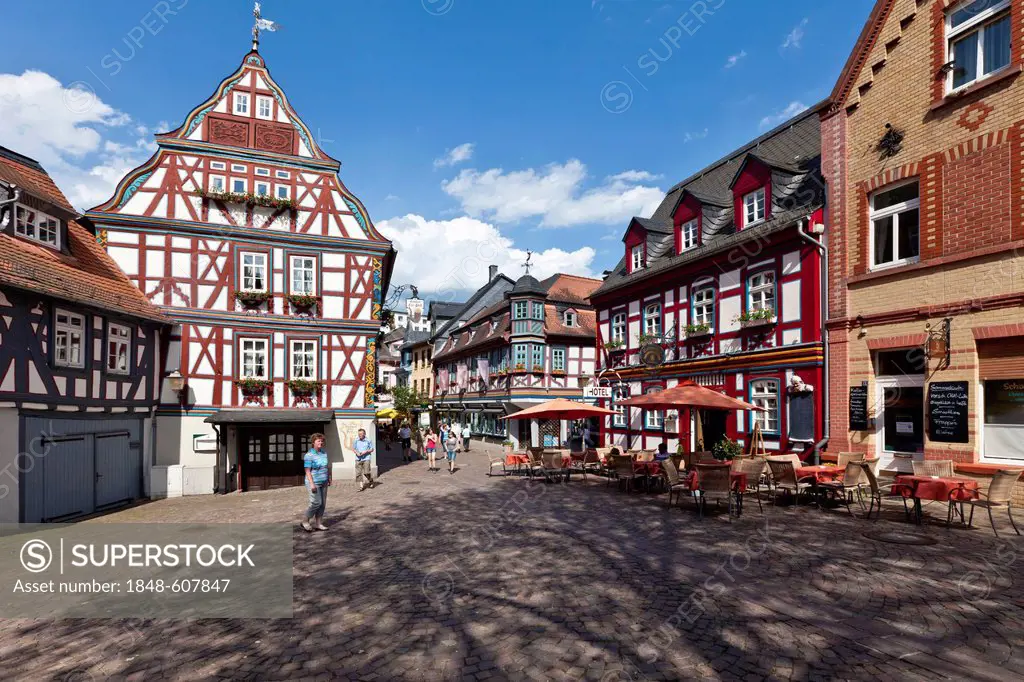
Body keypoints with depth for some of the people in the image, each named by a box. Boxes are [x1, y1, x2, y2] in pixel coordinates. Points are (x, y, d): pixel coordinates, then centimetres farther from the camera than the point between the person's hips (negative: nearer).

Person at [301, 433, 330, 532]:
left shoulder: (324, 453, 8)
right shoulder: (309, 455, -12)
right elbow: (307, 471, -15)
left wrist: (329, 479, 16)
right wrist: (312, 484, -20)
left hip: (324, 482, 7)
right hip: (314, 482, -7)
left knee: (323, 504, 6)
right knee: (316, 503, -10)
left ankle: (318, 524, 15)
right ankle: (305, 522, 8)